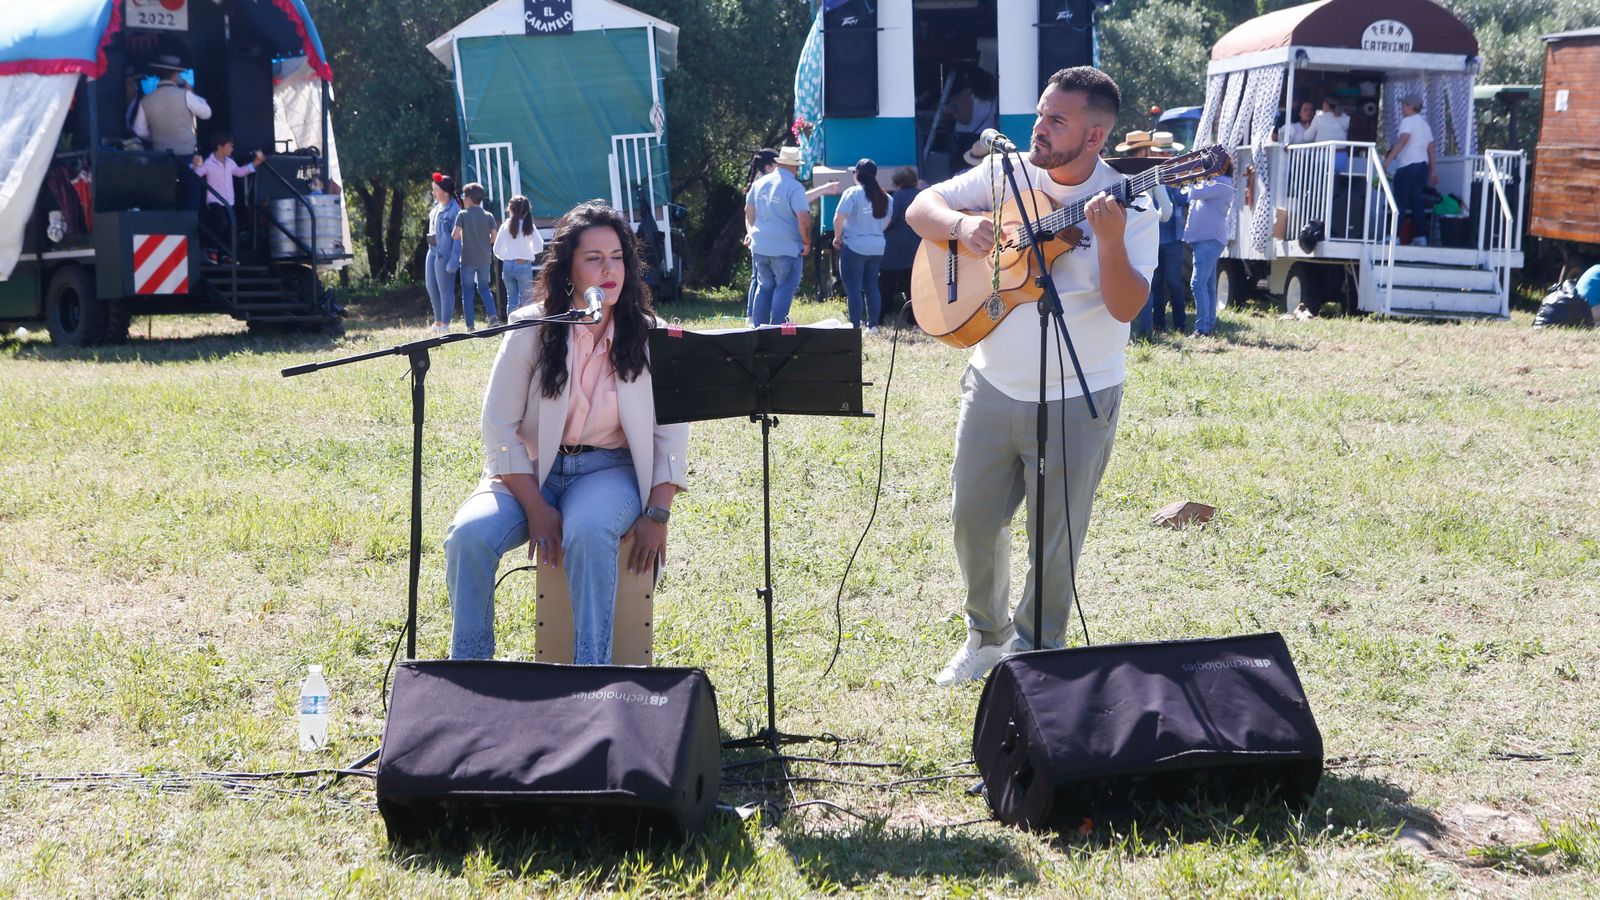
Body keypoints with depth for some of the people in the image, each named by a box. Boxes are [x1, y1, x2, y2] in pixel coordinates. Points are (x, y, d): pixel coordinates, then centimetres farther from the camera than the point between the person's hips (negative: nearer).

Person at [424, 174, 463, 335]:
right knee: (431, 286, 16)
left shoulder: (454, 210, -16)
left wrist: (453, 261, -20)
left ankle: (444, 324, 6)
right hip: (433, 251, 9)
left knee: (445, 289, -2)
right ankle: (438, 320, 30)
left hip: (445, 253, -9)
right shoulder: (437, 205, 10)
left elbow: (457, 237, -17)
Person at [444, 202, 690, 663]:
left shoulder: (648, 337, -3)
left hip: (610, 469, -1)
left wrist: (657, 515, -11)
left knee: (588, 531, -37)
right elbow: (499, 425, -4)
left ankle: (591, 674, -26)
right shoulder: (533, 331, -5)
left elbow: (672, 433, 0)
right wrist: (536, 509, -13)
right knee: (468, 536, -28)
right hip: (532, 469, 1)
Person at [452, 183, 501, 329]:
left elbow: (455, 235, -17)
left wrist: (457, 236, 6)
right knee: (484, 288, 18)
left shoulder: (463, 215, -8)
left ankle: (470, 326, 0)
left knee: (468, 292, 4)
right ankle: (493, 316, -1)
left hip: (468, 259, -3)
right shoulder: (488, 216, 0)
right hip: (484, 259, 3)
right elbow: (493, 238, -1)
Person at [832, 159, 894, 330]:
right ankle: (872, 325, 15)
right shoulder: (885, 197, 8)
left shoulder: (853, 193, -12)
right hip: (877, 247, 6)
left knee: (854, 289, -3)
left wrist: (837, 237, -4)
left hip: (854, 247, -6)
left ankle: (855, 327, -6)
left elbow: (838, 218, -17)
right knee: (872, 286, 14)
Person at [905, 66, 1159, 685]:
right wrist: (962, 224, -18)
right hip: (994, 388, 4)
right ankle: (985, 636, 33)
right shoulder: (1005, 174, 0)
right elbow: (920, 209, 3)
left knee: (1055, 541, 5)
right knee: (974, 519, 11)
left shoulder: (1128, 205, -10)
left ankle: (1032, 652, 24)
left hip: (1077, 402, -3)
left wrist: (1110, 241, -35)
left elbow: (1127, 306, -18)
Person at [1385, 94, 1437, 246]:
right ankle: (1420, 237, 4)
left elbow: (1404, 139, -21)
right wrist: (1433, 170, 24)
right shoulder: (1424, 124, 20)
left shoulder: (1408, 121, -5)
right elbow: (1431, 147, 20)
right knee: (1417, 201, 9)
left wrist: (1388, 159, -27)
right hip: (1422, 165, 8)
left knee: (1400, 201, -7)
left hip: (1408, 165, -8)